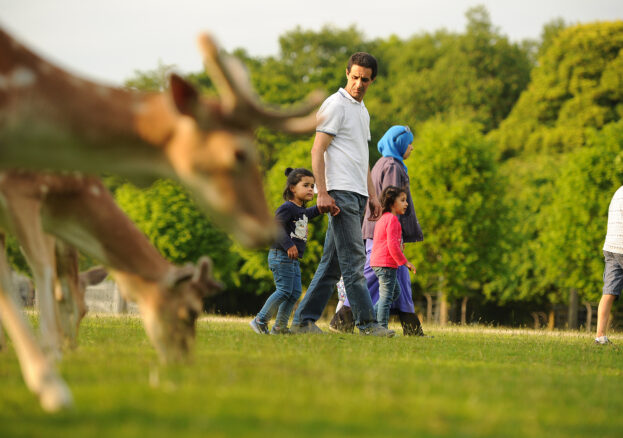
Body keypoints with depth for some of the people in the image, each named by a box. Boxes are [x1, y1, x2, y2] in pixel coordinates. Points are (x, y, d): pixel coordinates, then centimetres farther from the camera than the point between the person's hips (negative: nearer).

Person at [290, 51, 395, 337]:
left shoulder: (362, 110, 21)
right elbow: (317, 150, -11)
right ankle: (366, 323, -11)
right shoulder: (335, 105, -6)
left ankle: (304, 320, 10)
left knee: (333, 262, 7)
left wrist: (372, 195, 20)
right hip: (340, 192, -9)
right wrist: (322, 193, -19)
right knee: (353, 260, -10)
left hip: (357, 195, 9)